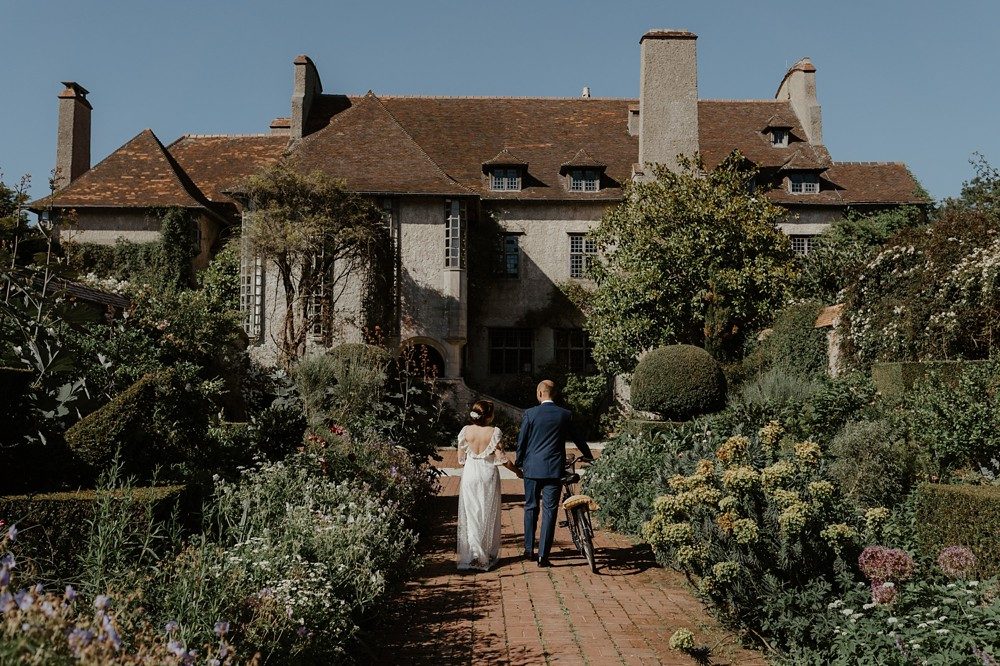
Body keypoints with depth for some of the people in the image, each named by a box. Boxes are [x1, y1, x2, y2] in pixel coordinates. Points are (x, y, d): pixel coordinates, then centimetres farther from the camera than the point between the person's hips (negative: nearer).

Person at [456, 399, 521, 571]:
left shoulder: (466, 431, -4)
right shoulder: (494, 432, -11)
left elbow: (461, 458, 2)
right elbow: (501, 458, -11)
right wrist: (517, 471, 3)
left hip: (469, 475, 2)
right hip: (489, 475, -2)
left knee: (471, 515, 8)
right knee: (489, 516, 11)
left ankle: (472, 556, 6)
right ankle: (488, 556, 18)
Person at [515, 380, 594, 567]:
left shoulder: (530, 413, -5)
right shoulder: (565, 415, 0)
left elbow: (521, 441, -1)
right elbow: (576, 437, 12)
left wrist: (518, 463, 13)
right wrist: (588, 455, 30)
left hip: (532, 468, 0)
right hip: (554, 469, 0)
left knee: (531, 508, 15)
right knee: (549, 511, 3)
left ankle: (529, 550, 24)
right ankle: (543, 555, 1)